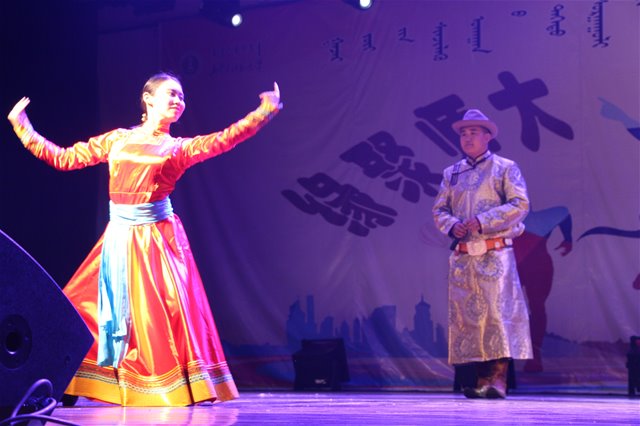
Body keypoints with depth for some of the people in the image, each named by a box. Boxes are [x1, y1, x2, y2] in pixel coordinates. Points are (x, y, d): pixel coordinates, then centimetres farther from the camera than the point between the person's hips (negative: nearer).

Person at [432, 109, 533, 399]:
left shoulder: (505, 168, 4)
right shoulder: (451, 174, 18)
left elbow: (520, 205, -6)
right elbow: (439, 210, 16)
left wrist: (482, 221, -14)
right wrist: (452, 225, -7)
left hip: (494, 254, -5)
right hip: (462, 256, 5)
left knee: (498, 312, -12)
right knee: (467, 316, 2)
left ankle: (498, 379, -13)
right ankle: (481, 379, 8)